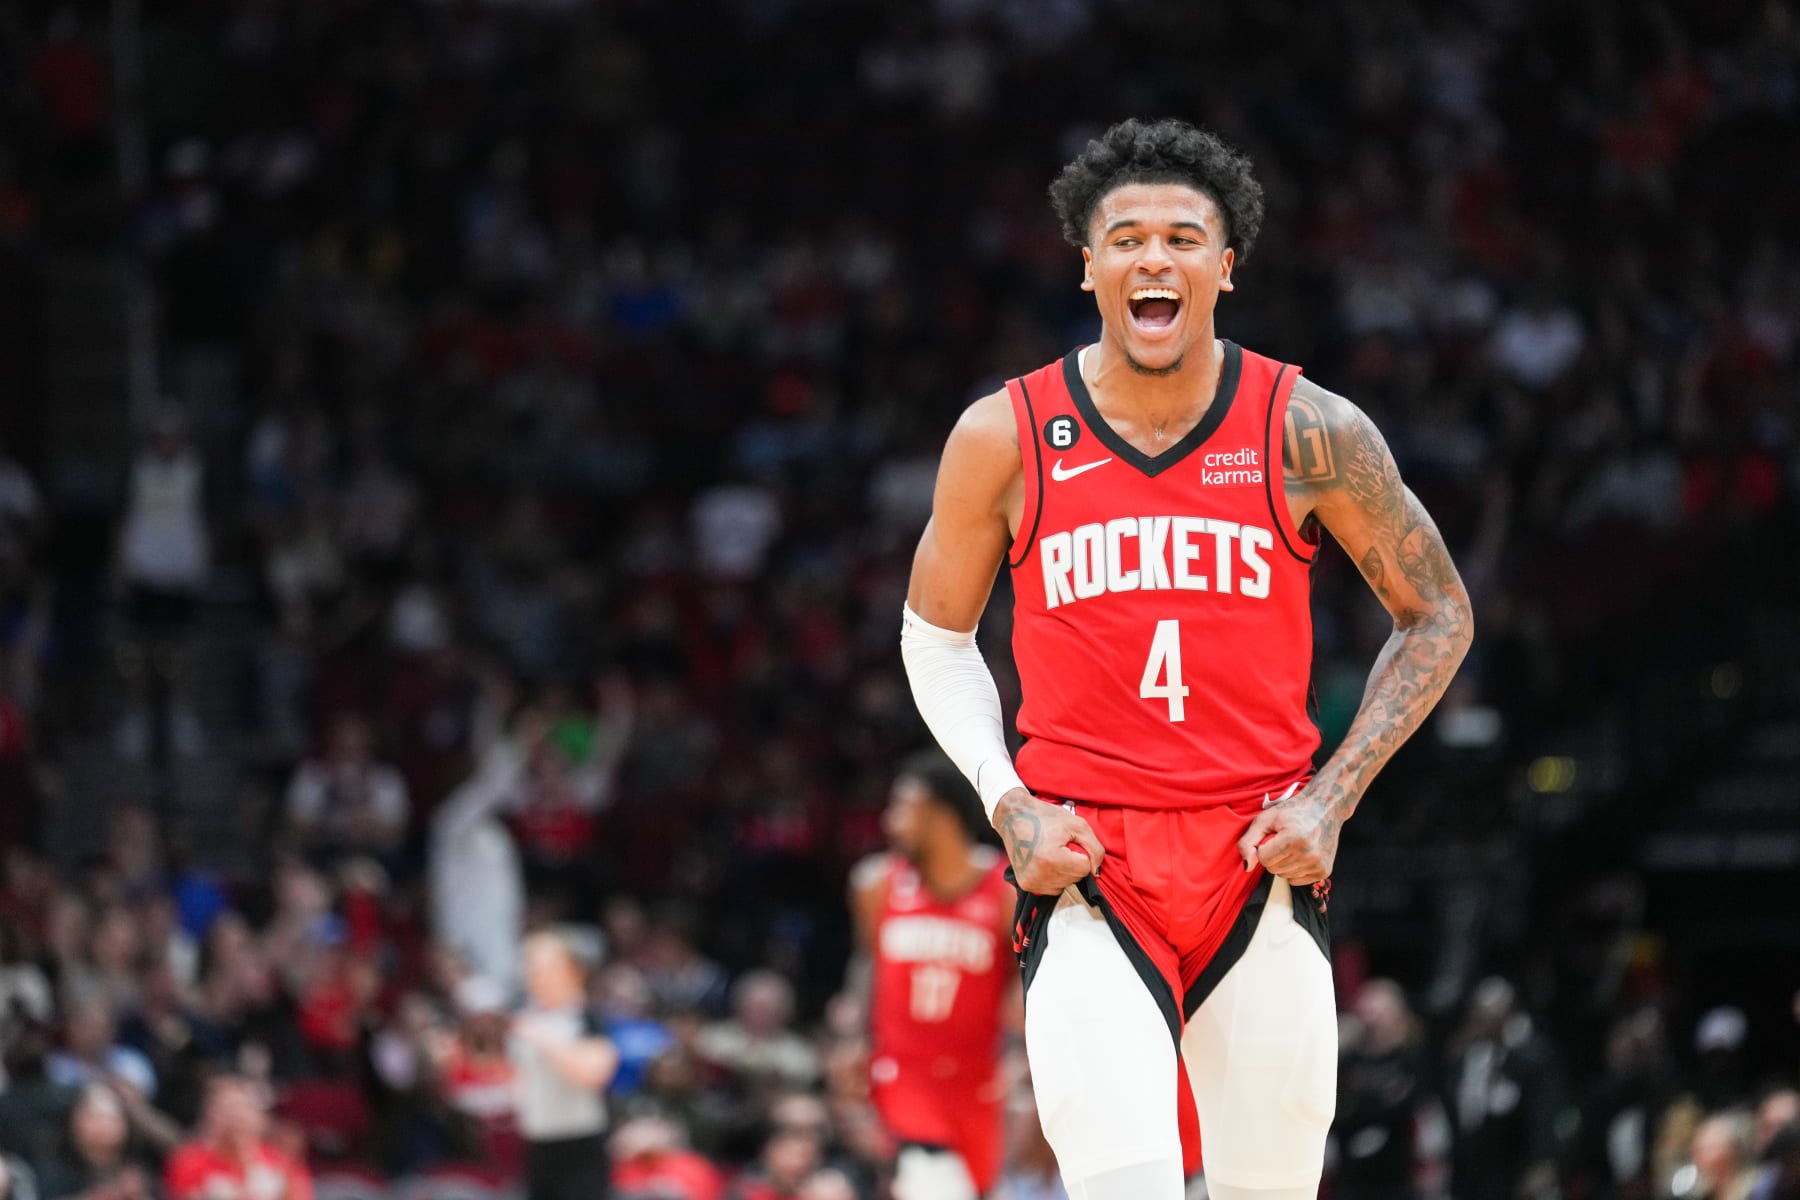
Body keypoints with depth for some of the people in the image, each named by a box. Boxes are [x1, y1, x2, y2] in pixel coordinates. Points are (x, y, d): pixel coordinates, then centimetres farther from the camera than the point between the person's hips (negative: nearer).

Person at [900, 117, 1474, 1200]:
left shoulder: (1311, 434, -1)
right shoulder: (1007, 439, 0)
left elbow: (1438, 616, 10)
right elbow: (937, 634, 15)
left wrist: (1333, 797, 0)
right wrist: (1009, 806, 0)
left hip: (1263, 866, 1)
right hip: (1084, 867, -1)